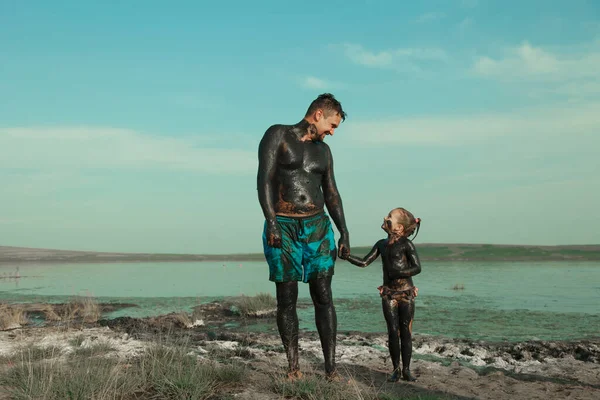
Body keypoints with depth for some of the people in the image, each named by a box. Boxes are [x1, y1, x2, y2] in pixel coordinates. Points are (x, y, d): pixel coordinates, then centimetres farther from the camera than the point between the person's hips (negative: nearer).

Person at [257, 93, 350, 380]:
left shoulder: (323, 150, 15)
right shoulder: (277, 135, -1)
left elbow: (331, 194, 16)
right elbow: (264, 179, -10)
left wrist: (344, 232, 7)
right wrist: (271, 222, -20)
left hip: (318, 227, 4)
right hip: (282, 227, -4)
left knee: (324, 297, -2)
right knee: (286, 299, -1)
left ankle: (331, 368, 1)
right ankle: (293, 367, 7)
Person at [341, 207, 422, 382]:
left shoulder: (406, 244, -7)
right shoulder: (381, 244, 9)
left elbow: (417, 268, -11)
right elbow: (364, 262, 8)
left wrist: (399, 273, -22)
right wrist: (347, 256, -4)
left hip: (406, 294, -4)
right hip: (388, 294, 4)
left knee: (406, 332, 1)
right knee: (393, 332, 2)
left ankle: (406, 370, 9)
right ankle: (396, 369, 10)